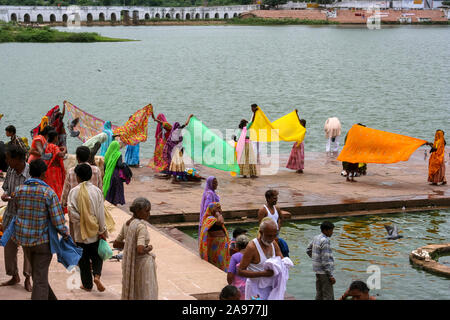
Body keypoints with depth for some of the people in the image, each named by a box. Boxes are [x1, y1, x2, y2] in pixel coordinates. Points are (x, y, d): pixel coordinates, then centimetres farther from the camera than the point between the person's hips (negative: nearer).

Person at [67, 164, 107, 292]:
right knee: (97, 255, 18)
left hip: (80, 232, -1)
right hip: (94, 231, 1)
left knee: (83, 258, 12)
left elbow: (71, 211, -16)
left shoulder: (74, 192, -11)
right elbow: (100, 213, -4)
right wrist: (102, 231, 2)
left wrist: (79, 221, 0)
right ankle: (97, 275, -5)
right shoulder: (97, 191, -7)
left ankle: (87, 284, 19)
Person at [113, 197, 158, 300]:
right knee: (144, 295, 2)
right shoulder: (141, 226, -21)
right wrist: (148, 248, -10)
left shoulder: (127, 224, 3)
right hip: (141, 263, -8)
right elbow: (140, 250, -29)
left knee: (130, 293, 17)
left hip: (128, 262, 8)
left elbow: (116, 244, 12)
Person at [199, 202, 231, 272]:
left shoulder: (216, 218, 13)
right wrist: (217, 213, -21)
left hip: (221, 245, 9)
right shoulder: (210, 219, -17)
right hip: (214, 245, -9)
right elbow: (221, 222, -37)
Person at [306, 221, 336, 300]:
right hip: (324, 272, -9)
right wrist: (330, 275, -18)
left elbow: (308, 250, 22)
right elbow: (325, 260, -21)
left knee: (319, 295, 15)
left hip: (318, 271, 9)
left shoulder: (316, 238, 8)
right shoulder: (325, 241, -19)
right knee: (328, 297, -5)